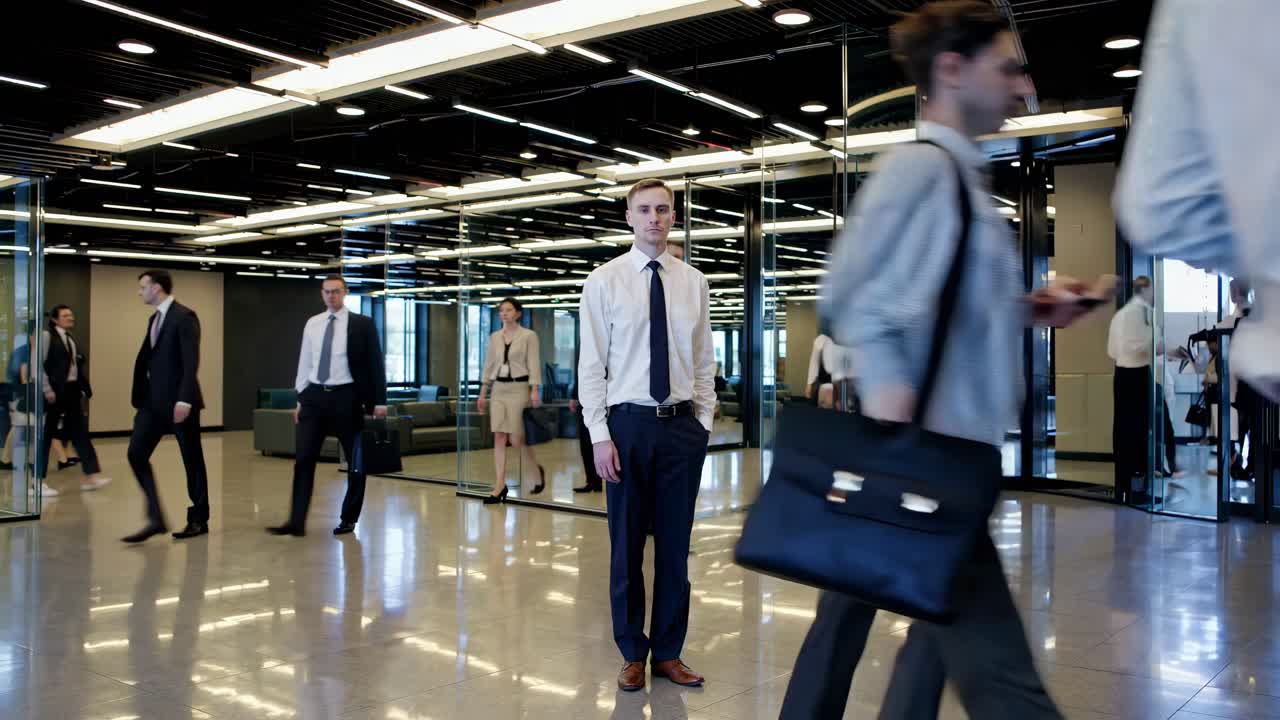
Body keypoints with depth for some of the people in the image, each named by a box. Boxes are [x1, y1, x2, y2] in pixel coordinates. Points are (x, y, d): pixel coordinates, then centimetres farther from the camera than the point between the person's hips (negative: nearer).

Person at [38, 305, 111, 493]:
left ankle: (91, 475, 0)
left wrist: (83, 388, 7)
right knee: (46, 434, 2)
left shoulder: (71, 338, 15)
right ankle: (38, 479, 12)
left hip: (72, 390, 7)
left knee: (80, 432, 3)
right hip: (56, 391, -7)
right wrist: (47, 390, -16)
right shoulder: (47, 336, -6)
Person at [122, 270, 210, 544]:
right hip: (154, 400, 8)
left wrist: (184, 400, -24)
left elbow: (191, 362, -18)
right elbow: (147, 359, 18)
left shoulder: (184, 316, -11)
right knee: (136, 454, -2)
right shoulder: (154, 319, 15)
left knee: (192, 460, 3)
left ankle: (199, 520, 15)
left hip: (178, 400, -8)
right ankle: (156, 519, 2)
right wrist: (141, 397, 14)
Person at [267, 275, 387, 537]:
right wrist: (300, 399, 10)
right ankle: (296, 522, 0)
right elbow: (305, 363, 12)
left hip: (346, 397, -3)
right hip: (314, 396, 3)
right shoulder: (312, 324, 8)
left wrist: (379, 401, -7)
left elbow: (375, 363, -3)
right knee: (303, 459, -2)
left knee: (356, 461, 6)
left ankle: (348, 519, 20)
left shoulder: (362, 324, -3)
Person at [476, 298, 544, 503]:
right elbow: (488, 366, 13)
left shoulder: (528, 336, -3)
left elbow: (534, 365, -6)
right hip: (498, 389, 5)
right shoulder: (494, 337, 10)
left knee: (516, 439, -5)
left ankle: (538, 470, 22)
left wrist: (535, 391, -15)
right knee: (499, 438, -1)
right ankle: (500, 486, 0)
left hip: (519, 388, -4)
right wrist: (483, 393, 9)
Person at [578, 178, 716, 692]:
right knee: (627, 546, 8)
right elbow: (591, 364, -4)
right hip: (628, 422, -2)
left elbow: (703, 361, 9)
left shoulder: (694, 282, 6)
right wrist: (600, 435, -9)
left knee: (676, 546, 9)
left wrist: (704, 423, 4)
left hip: (683, 424, 2)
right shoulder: (604, 280, -1)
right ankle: (632, 654, 24)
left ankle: (668, 653, 24)